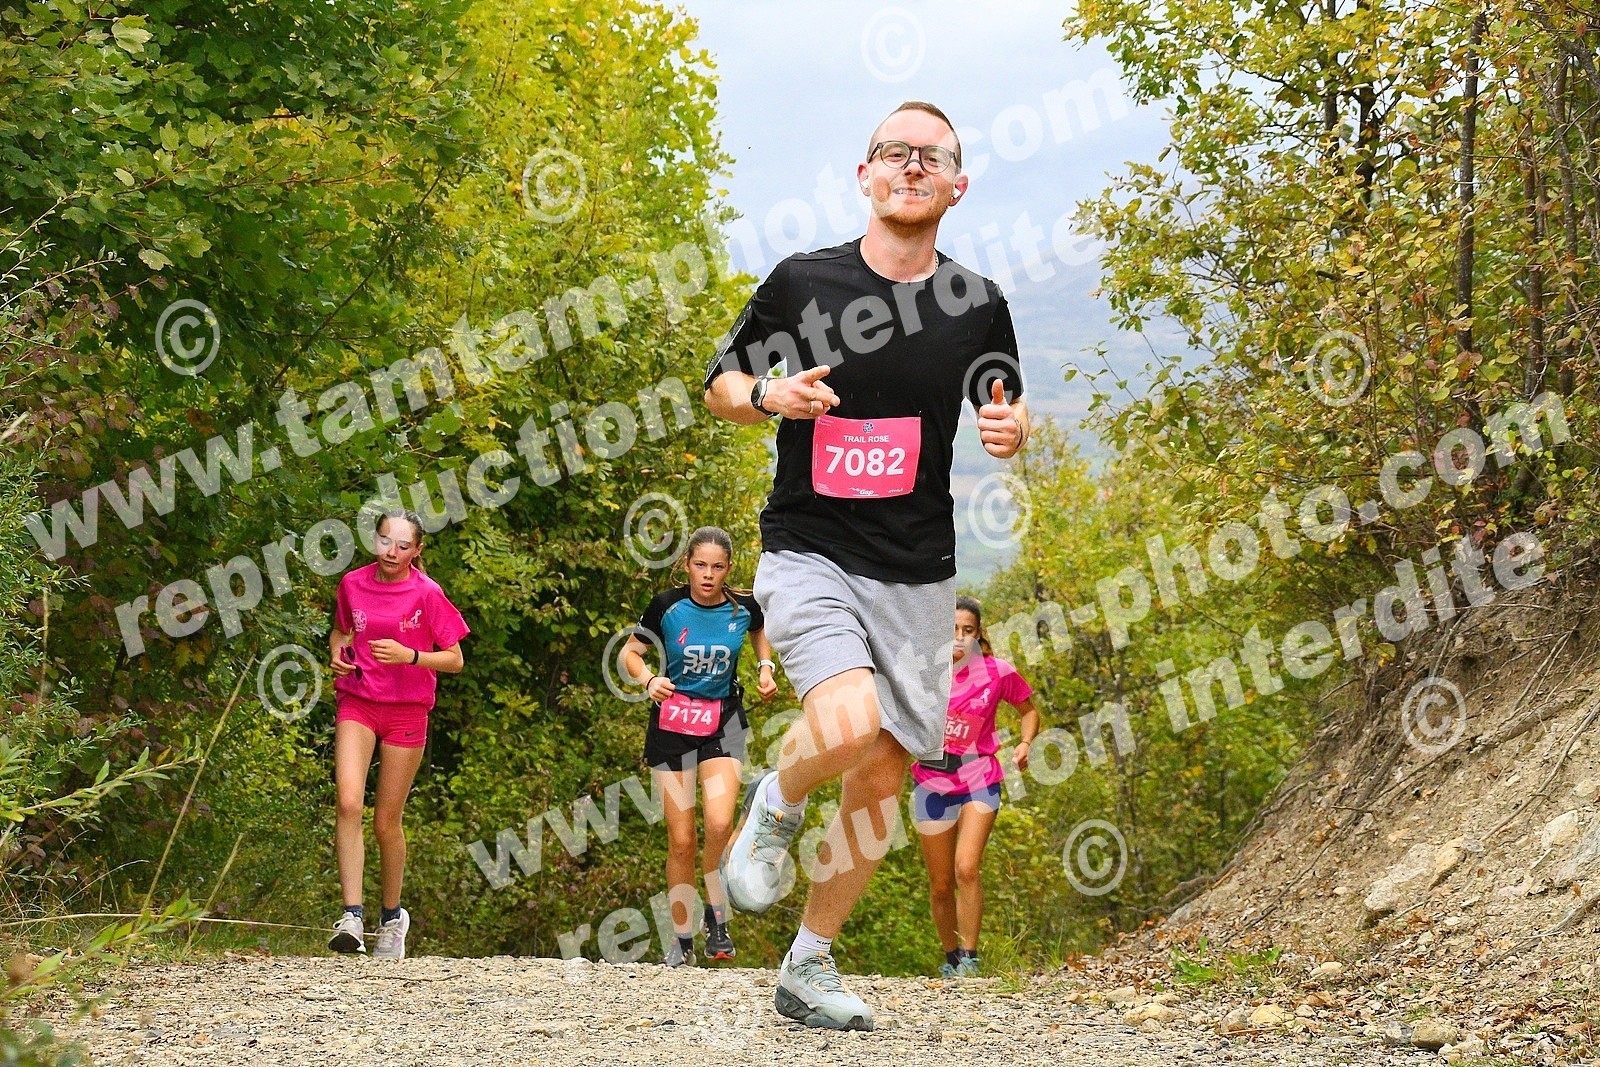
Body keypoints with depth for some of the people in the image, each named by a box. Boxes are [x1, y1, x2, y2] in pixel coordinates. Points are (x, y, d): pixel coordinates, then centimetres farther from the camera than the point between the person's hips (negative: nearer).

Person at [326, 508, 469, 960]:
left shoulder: (427, 594, -7)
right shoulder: (353, 584, 2)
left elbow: (454, 660, -4)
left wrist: (408, 655, -19)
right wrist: (337, 652, -2)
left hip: (406, 710, -2)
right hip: (356, 703, 2)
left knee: (386, 820, 4)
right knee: (348, 803, -19)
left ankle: (392, 916, 26)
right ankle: (352, 915, -19)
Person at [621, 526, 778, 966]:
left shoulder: (744, 607, -5)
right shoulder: (667, 606, -11)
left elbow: (762, 630, 20)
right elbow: (629, 652, 1)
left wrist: (766, 667, 3)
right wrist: (648, 679, -18)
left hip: (723, 720, 0)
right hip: (672, 722, 0)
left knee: (720, 823, -22)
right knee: (681, 840, -1)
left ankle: (717, 916, 1)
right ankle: (682, 941, 14)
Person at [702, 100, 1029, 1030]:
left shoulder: (977, 304, 2)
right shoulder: (801, 282, -3)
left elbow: (1005, 417, 15)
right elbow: (720, 385, 8)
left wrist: (1012, 429, -9)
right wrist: (769, 396, -14)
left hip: (916, 578, 3)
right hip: (808, 557, -3)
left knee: (883, 780, 5)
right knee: (850, 723, -29)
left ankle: (809, 966, 24)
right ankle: (776, 807, 5)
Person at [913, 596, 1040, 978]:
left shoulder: (997, 672, -4)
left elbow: (1029, 711, 11)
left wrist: (1025, 743, -7)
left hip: (979, 781, -1)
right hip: (932, 784, 1)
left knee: (967, 869, -20)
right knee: (940, 885, 7)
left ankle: (969, 957, -10)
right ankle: (950, 957, 27)